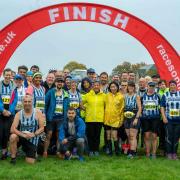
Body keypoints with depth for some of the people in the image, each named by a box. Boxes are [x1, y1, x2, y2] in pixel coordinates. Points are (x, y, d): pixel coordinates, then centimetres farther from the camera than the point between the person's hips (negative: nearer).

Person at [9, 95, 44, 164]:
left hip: (32, 139, -1)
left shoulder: (38, 113, -11)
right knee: (13, 137, -33)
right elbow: (12, 129, -17)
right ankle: (13, 157, -14)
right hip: (21, 137, 1)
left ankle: (33, 152, 32)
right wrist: (23, 135, -31)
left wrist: (34, 134, -28)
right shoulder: (19, 114, -9)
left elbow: (42, 128, -10)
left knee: (30, 162, -5)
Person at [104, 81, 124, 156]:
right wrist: (104, 116, 4)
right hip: (107, 118, 3)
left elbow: (122, 108, 2)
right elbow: (104, 106, 10)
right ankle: (109, 150, 17)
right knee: (108, 135, 7)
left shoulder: (120, 96, 0)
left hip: (116, 118, -2)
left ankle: (117, 150, 8)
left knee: (114, 136, -7)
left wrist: (121, 119, -1)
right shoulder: (107, 96, 5)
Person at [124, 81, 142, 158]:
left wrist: (136, 118, -13)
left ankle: (132, 152, -10)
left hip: (134, 118, -5)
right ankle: (133, 151, 14)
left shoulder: (136, 96, -2)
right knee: (128, 136, 7)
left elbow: (139, 108, -6)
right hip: (126, 118, 5)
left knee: (133, 136, -9)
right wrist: (123, 116, 6)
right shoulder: (125, 96, 11)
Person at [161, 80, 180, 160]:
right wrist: (164, 117, -7)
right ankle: (169, 153, 7)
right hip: (168, 120, -1)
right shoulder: (165, 95, 8)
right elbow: (162, 107, 4)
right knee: (169, 137, -2)